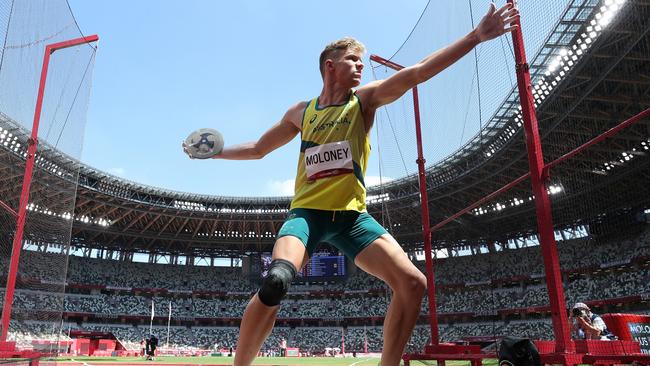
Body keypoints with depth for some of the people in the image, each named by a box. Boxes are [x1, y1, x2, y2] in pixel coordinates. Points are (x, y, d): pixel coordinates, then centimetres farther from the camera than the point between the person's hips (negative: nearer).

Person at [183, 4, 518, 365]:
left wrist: (476, 36, -13)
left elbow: (418, 72, -5)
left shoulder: (365, 100, 6)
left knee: (413, 284, -12)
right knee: (276, 282, -28)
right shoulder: (301, 112, 9)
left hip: (352, 213, 2)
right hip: (307, 211, -1)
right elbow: (258, 149, 22)